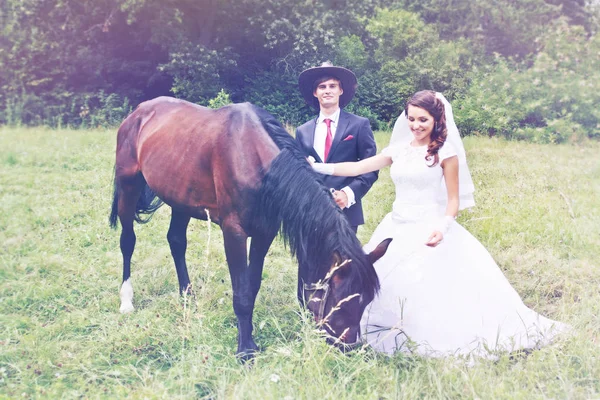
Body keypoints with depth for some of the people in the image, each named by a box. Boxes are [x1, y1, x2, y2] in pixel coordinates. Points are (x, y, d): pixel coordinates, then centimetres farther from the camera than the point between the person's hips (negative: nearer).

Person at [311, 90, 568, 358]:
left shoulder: (445, 152, -4)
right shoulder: (398, 150, 9)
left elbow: (453, 199, -3)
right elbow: (356, 168, 7)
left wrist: (443, 227, -21)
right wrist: (317, 168, -3)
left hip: (429, 232, -5)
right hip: (397, 231, 5)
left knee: (434, 295, -10)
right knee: (388, 289, 4)